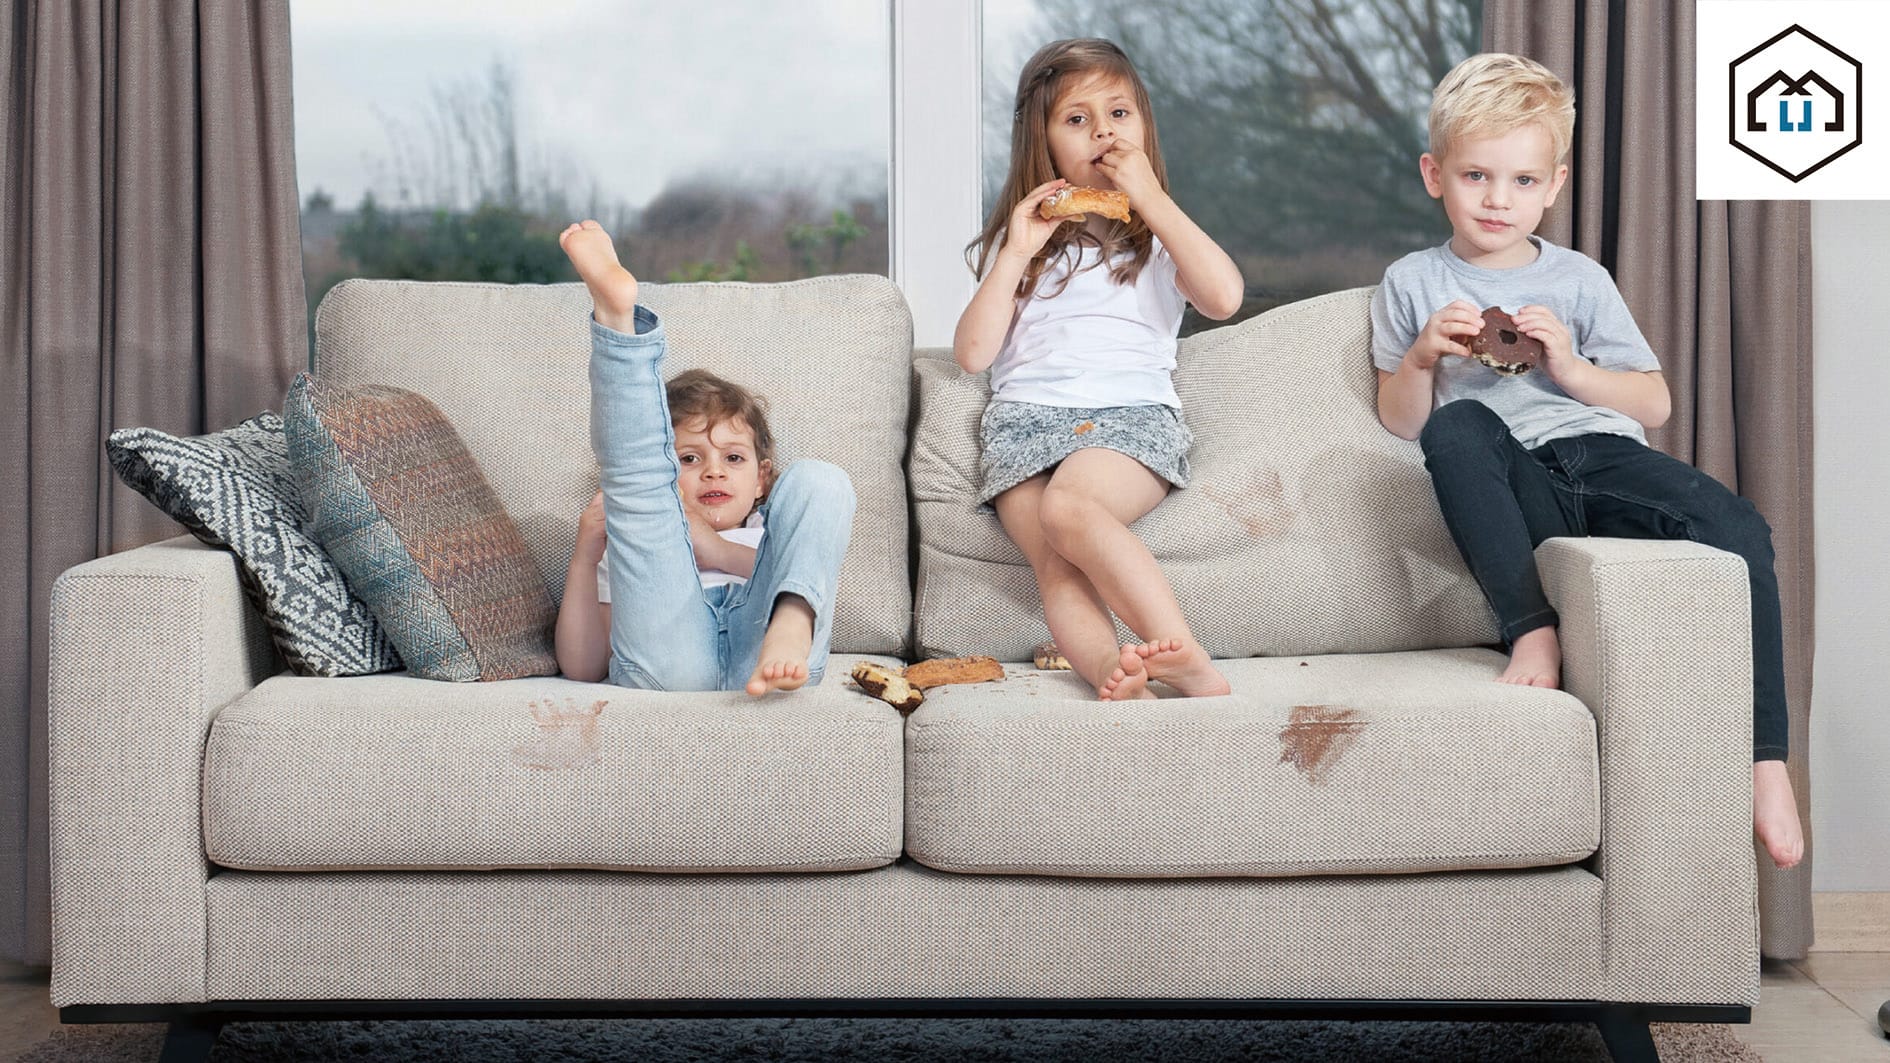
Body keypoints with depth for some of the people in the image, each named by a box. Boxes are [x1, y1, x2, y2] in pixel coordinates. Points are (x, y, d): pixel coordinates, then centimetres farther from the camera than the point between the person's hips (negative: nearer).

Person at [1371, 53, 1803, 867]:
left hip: (1604, 455, 1)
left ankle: (1765, 756, -26)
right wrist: (1422, 357, -7)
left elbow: (1654, 404, 15)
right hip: (1518, 486, -1)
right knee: (1457, 426, -36)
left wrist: (1571, 366, -2)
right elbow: (1400, 423, 12)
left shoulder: (1579, 280, 20)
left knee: (1738, 528, -28)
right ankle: (1532, 634, -33)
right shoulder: (1412, 284, 17)